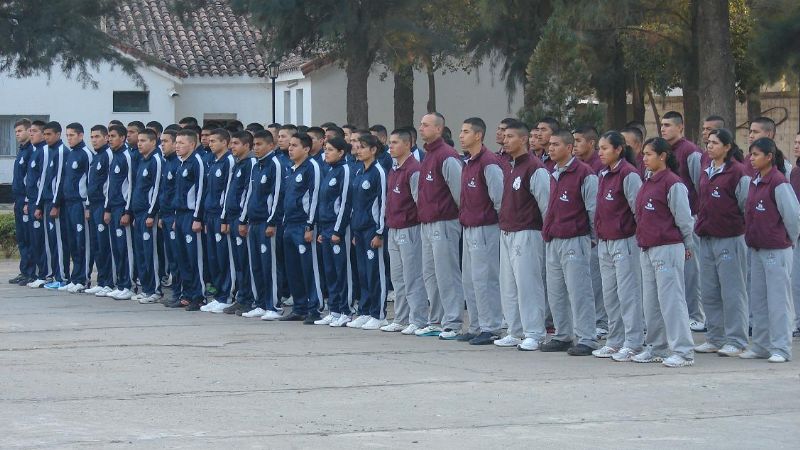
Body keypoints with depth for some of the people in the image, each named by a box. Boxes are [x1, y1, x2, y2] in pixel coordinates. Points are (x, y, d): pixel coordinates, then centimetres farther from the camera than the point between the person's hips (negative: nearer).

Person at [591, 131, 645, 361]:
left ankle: (632, 344, -1)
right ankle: (615, 342, 20)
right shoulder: (603, 174, 13)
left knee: (628, 294, -5)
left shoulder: (628, 174, -12)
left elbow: (638, 208, -13)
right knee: (609, 295, 12)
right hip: (605, 242, 9)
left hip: (624, 241, -9)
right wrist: (598, 234, 15)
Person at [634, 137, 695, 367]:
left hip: (668, 248, -9)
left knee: (671, 300, -8)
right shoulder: (648, 183, 13)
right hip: (647, 249, 9)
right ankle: (656, 348, 21)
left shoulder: (672, 184, -12)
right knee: (651, 301, 12)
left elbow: (684, 218, -8)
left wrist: (688, 245, -1)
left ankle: (683, 351, -5)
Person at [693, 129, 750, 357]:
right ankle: (715, 338, 18)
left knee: (732, 293, -3)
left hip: (729, 240, -8)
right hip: (706, 239, 8)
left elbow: (747, 206, -7)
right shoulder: (706, 171, 13)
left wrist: (741, 229, -3)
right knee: (709, 293, 10)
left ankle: (736, 340, 1)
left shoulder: (737, 173, -10)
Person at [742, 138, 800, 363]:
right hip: (756, 249, 8)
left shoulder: (778, 183, -14)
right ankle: (760, 346, 20)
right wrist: (751, 237, 15)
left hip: (776, 249, -8)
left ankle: (780, 348, 1)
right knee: (758, 300, 12)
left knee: (778, 300, -3)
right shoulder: (755, 182, 10)